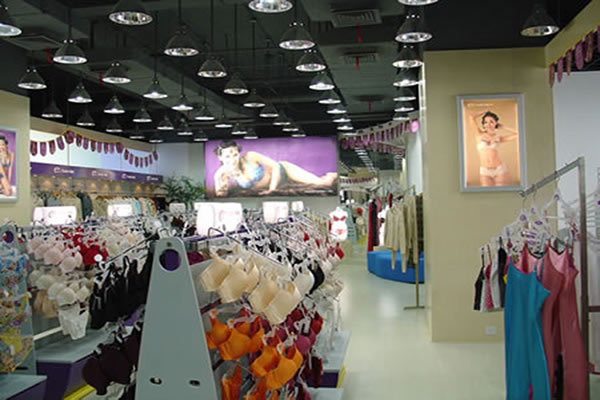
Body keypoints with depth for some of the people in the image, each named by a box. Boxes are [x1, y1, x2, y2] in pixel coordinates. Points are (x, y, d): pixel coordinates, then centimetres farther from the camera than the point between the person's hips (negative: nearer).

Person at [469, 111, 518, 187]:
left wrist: (503, 128, 12)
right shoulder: (480, 134, 4)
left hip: (500, 170, 1)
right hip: (485, 172, 0)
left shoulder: (499, 138, 7)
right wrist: (485, 112, 11)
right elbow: (472, 117, -5)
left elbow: (518, 135, 8)